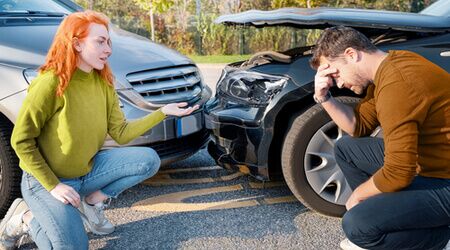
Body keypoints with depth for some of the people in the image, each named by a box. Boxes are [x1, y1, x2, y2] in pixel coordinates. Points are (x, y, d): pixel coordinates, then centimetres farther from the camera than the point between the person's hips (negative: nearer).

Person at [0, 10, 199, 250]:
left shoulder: (103, 82, -1)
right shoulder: (51, 83, -22)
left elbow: (121, 133, -3)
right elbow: (21, 140, -18)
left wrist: (163, 112, -12)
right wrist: (53, 185, -20)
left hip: (87, 169, 6)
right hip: (46, 179, -6)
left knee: (148, 159, -9)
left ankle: (92, 202, 6)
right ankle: (23, 218, 8)